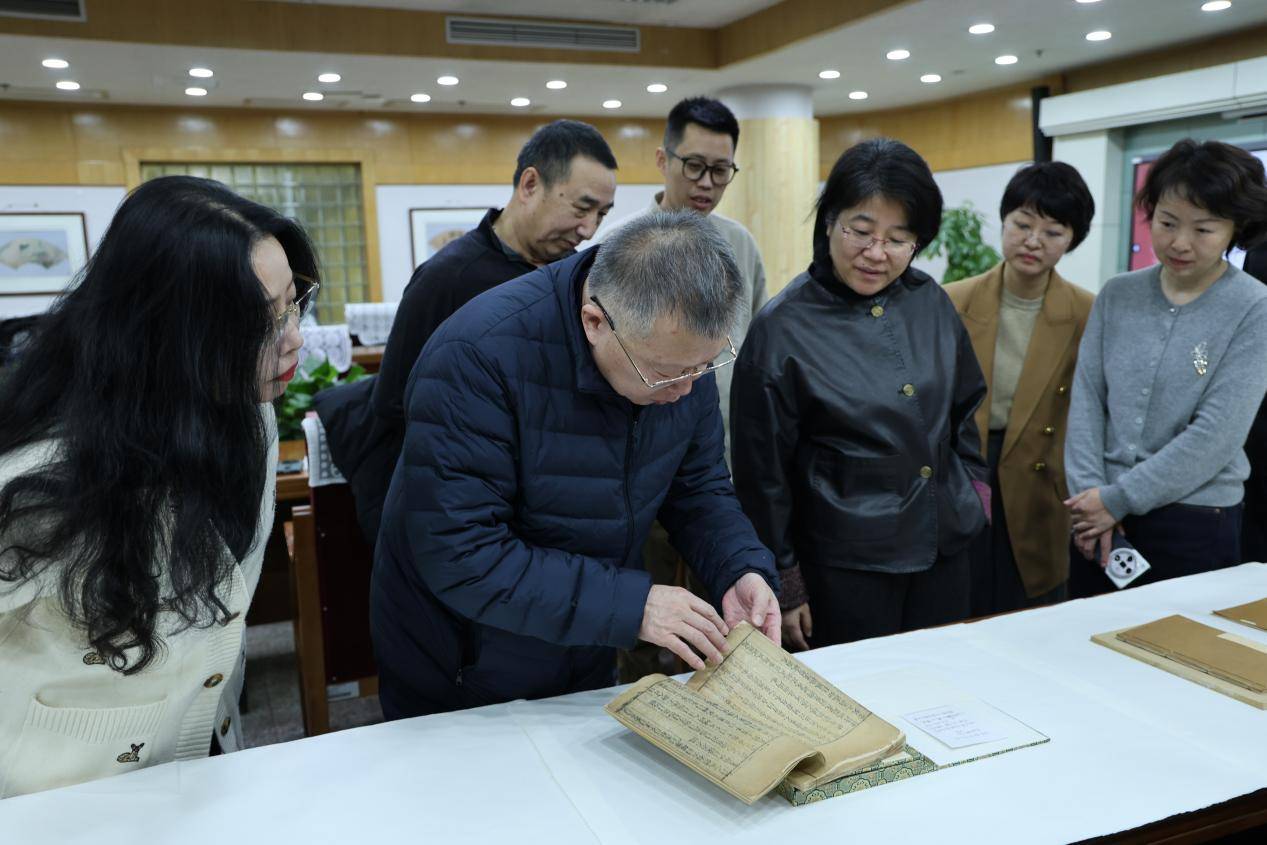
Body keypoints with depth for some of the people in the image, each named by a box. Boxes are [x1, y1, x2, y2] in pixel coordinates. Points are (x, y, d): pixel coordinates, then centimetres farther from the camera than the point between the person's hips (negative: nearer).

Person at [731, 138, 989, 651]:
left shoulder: (931, 303, 1)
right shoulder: (782, 329, -13)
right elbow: (764, 472, -9)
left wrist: (973, 488, 9)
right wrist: (785, 584, -6)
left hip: (945, 550, 5)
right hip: (846, 569, -5)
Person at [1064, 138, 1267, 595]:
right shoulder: (1117, 295, 2)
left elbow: (1215, 434, -15)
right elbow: (1086, 399, -1)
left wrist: (1118, 498, -15)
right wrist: (1090, 493, -11)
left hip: (1197, 524, -3)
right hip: (1100, 520, 3)